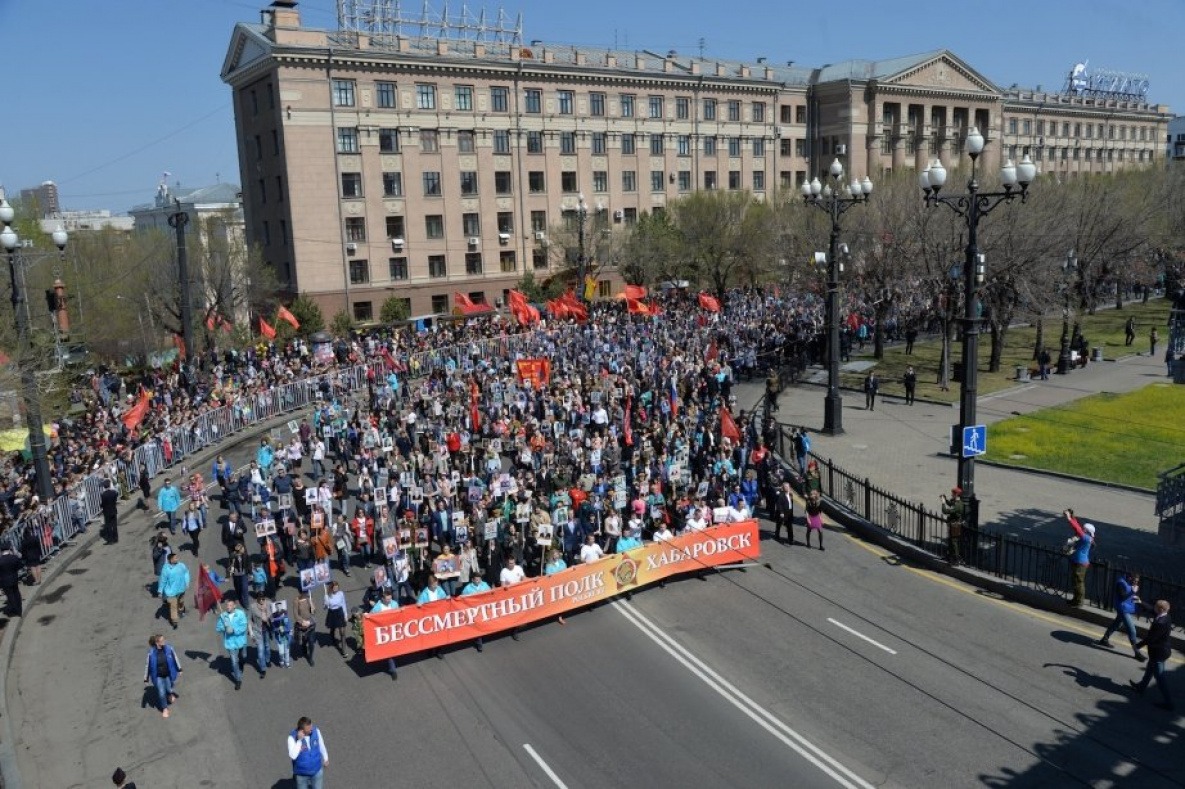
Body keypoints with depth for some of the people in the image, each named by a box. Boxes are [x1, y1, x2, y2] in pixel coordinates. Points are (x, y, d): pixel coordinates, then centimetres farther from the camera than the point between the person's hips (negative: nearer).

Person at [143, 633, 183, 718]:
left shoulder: (169, 648, -16)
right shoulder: (151, 653, -20)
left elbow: (175, 659, -1)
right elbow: (147, 665, -9)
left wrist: (179, 670, 7)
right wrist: (146, 679, -2)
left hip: (168, 675, 1)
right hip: (158, 676, -1)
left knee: (169, 690, 13)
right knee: (161, 693, 4)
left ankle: (171, 693, 53)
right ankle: (165, 709, 29)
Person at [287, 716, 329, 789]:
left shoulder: (316, 731, -17)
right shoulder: (292, 737, -26)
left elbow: (321, 746, 1)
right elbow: (293, 756, -36)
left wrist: (326, 759, 12)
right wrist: (299, 740, -40)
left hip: (317, 770, 2)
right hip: (302, 773, -2)